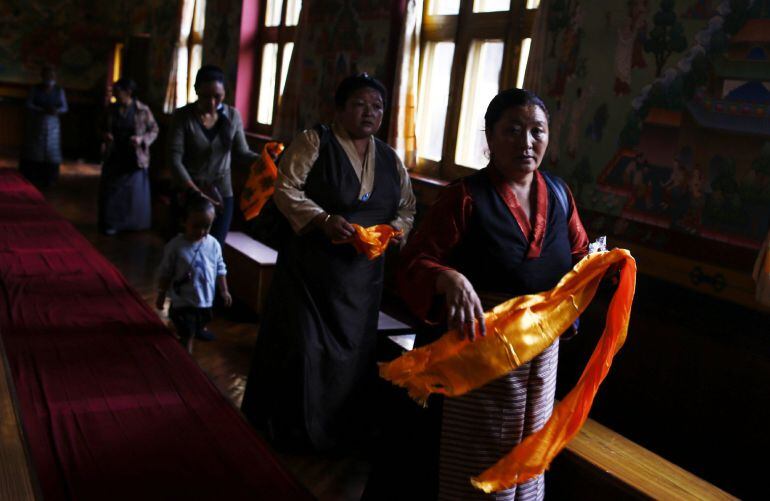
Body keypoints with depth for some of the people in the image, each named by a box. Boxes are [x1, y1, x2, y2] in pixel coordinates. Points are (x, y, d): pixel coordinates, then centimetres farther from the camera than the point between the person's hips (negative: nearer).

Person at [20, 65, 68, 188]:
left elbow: (65, 107, 3)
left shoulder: (59, 91, 2)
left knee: (50, 151, -2)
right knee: (33, 150, 0)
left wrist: (57, 111, -19)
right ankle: (29, 179, 8)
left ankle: (46, 180, 5)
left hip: (52, 125, 1)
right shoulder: (35, 89, -2)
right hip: (35, 124, -1)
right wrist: (43, 110, -22)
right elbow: (28, 105, -9)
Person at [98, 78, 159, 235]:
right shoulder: (111, 109, 2)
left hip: (135, 158, -3)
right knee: (112, 191, 4)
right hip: (114, 157, 3)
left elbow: (154, 130, -3)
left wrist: (142, 139, -19)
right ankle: (112, 224, 14)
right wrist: (105, 136, -5)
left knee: (135, 192, 6)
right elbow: (104, 129, 17)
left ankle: (135, 225, 21)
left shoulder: (142, 110, -10)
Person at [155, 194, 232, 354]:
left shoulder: (213, 244, -6)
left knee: (196, 330, 24)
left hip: (206, 300, 4)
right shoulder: (175, 246, -17)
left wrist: (224, 291, 8)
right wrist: (161, 295, -4)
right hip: (183, 302, -4)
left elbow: (220, 269, 6)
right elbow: (165, 273, -8)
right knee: (187, 336, -2)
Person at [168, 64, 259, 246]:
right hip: (189, 193, -2)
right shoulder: (182, 116, -10)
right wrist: (196, 192, -28)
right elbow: (175, 159, -16)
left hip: (222, 193, 2)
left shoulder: (233, 115, -2)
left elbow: (242, 152, -2)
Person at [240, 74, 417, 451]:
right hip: (310, 266, -5)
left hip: (361, 273, 5)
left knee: (351, 348, 11)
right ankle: (292, 429, 20)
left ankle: (339, 430, 28)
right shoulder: (313, 142, -6)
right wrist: (323, 220, -27)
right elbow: (285, 188, -13)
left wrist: (394, 228, -8)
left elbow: (407, 207, 15)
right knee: (302, 346, 1)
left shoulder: (390, 159, 10)